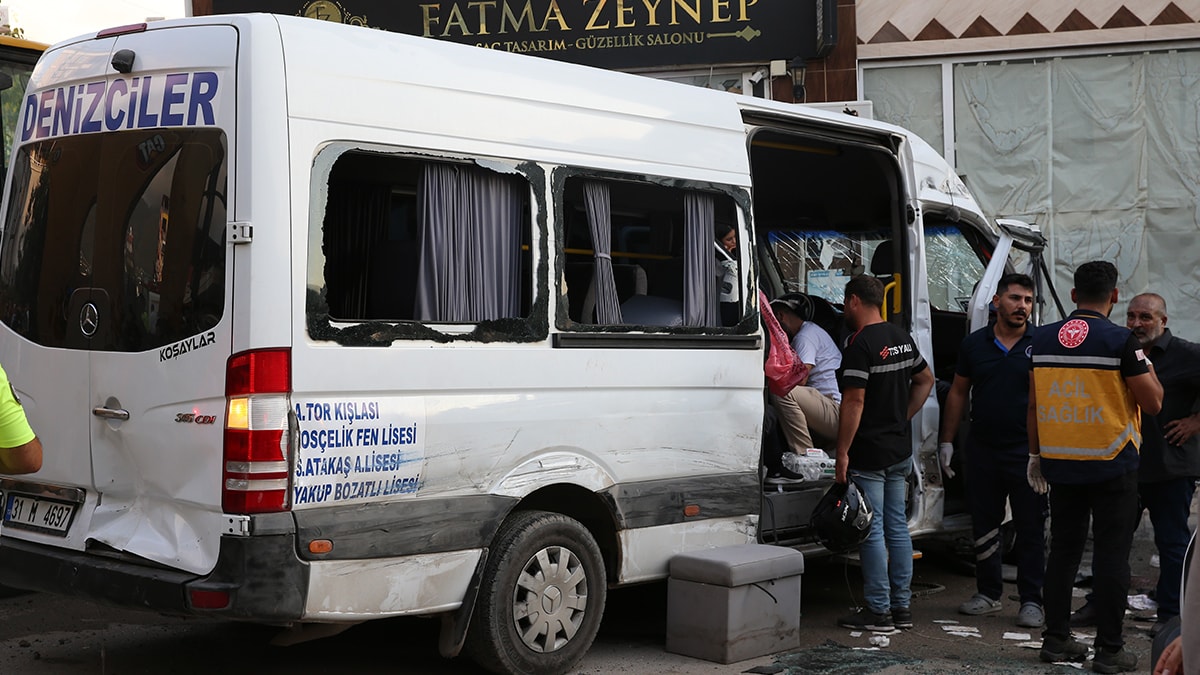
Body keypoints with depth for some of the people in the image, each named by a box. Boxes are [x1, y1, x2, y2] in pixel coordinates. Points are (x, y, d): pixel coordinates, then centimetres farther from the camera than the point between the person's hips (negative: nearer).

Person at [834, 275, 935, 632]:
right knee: (897, 526, 12)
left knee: (871, 531, -3)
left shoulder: (860, 344, -16)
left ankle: (878, 610, 1)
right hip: (900, 450, 8)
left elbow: (854, 401, -20)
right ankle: (901, 606, 18)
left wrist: (842, 453, -18)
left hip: (868, 454, -8)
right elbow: (925, 379, 23)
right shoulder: (902, 338, 11)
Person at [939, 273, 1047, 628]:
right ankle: (988, 593, 24)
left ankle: (1031, 600, 11)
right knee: (984, 525, 11)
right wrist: (947, 440, 9)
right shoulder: (975, 344, 6)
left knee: (1031, 529, 2)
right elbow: (958, 393, 13)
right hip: (982, 450, 3)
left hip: (1028, 452, -3)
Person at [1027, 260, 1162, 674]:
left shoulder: (1043, 340, 4)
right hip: (1111, 467, -5)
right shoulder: (1120, 341, -11)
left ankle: (1056, 639, 18)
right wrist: (1146, 367, 11)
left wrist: (1035, 455, 17)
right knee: (1111, 556, 2)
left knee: (1063, 549, 13)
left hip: (1060, 464, 5)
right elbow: (1153, 403, -6)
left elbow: (1034, 404, 9)